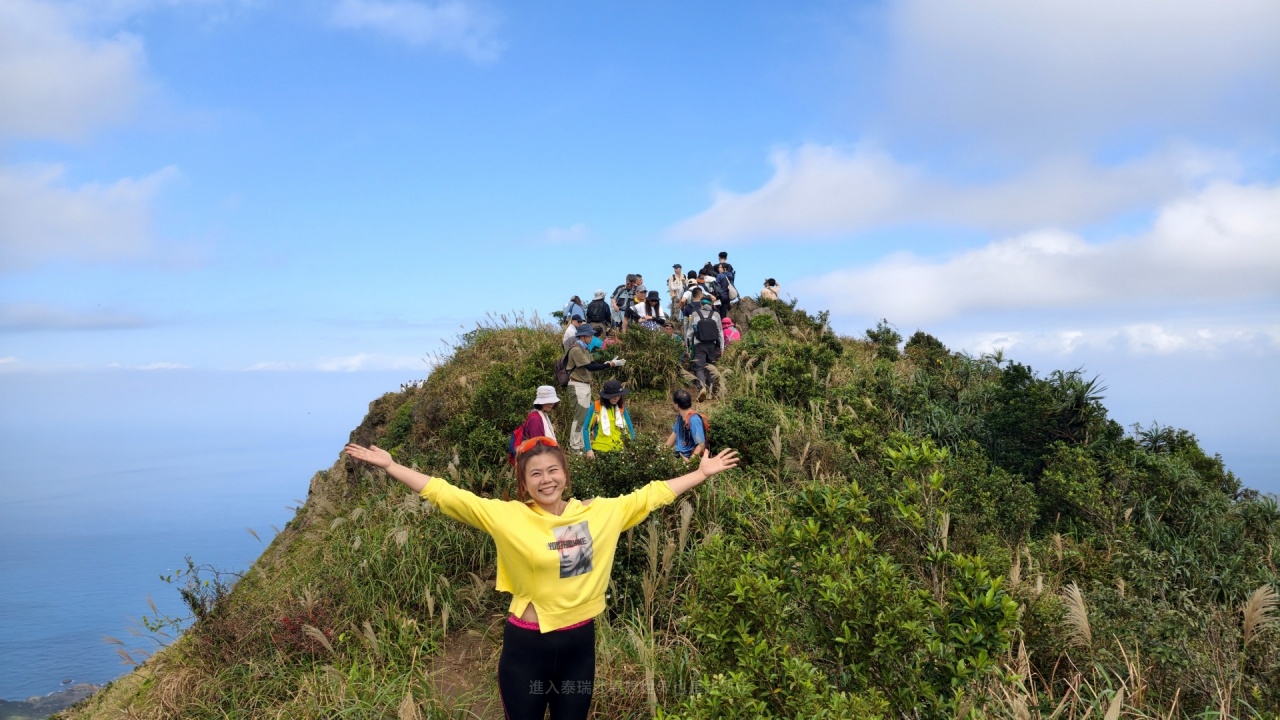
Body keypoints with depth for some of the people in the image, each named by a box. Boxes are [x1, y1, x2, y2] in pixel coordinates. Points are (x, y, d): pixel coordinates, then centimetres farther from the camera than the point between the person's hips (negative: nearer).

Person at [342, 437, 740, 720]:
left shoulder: (600, 512, -2)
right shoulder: (507, 516, -10)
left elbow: (650, 495, 6)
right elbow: (446, 494, -12)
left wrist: (702, 473, 9)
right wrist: (389, 465, -15)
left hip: (579, 643, 3)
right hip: (526, 645, -2)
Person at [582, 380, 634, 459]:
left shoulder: (622, 408, 4)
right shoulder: (595, 407, -5)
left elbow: (630, 429, 9)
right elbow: (586, 429, -3)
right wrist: (588, 449, -10)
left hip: (619, 450, 2)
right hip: (600, 450, -2)